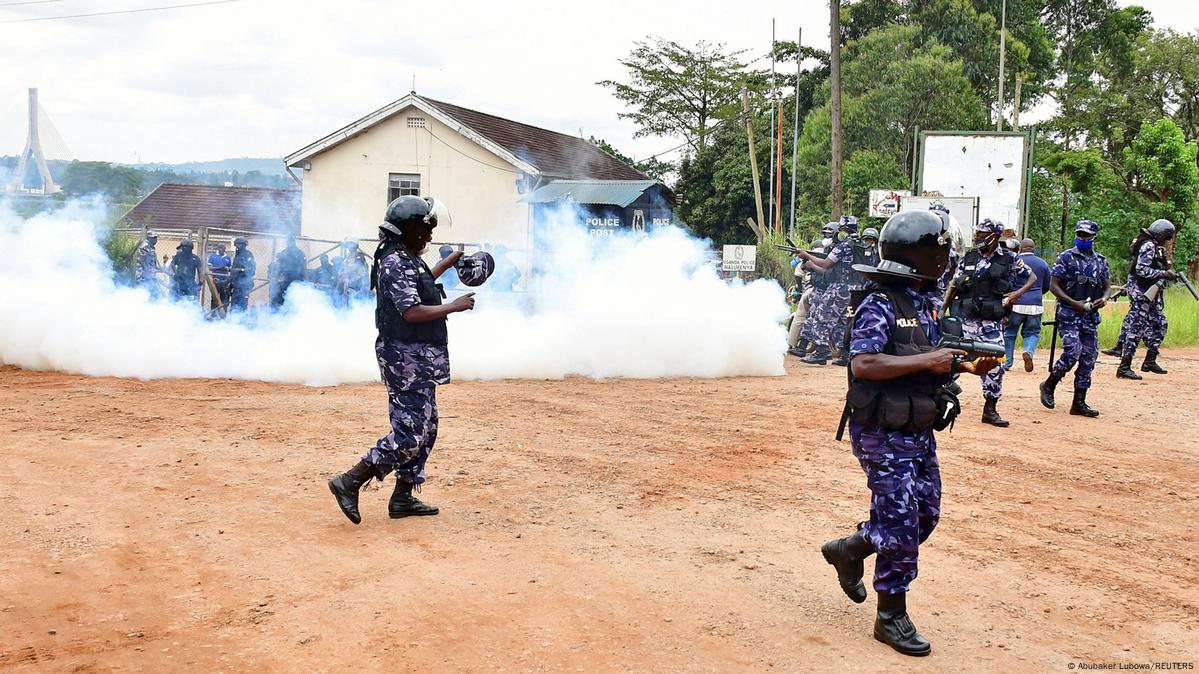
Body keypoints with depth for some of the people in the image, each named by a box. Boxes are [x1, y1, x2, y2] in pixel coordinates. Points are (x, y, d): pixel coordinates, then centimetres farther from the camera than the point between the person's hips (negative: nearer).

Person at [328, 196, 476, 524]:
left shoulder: (408, 260, 14)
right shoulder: (395, 264, -18)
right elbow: (413, 312, -27)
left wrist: (449, 262, 35)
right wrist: (455, 306, -19)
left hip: (420, 360, 11)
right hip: (407, 359, -11)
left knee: (426, 427, 15)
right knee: (409, 435, -10)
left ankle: (403, 497, 21)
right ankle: (349, 483, -5)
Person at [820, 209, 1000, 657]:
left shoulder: (928, 302, 10)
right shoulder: (879, 304, -17)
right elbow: (863, 364, -28)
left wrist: (966, 366, 2)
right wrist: (927, 360, -27)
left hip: (920, 431, 9)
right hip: (883, 434, -9)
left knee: (925, 515, 16)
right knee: (901, 523, -4)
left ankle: (849, 550, 36)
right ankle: (891, 616, 10)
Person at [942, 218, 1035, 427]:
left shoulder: (1009, 259, 1)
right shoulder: (968, 258, 6)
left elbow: (1032, 277, 11)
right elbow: (954, 285, 11)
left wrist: (1017, 293, -7)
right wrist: (942, 309, 5)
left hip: (992, 323, -1)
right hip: (965, 320, 1)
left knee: (995, 365, 0)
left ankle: (990, 409, 12)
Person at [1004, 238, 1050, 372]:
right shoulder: (1043, 264, 6)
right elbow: (1046, 287, 15)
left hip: (1015, 304, -2)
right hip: (1036, 305, 2)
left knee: (1009, 333, 9)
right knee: (1033, 332, 14)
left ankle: (1006, 363, 10)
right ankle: (1028, 351, -15)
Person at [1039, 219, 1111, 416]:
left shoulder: (1101, 261, 13)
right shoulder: (1066, 257, -2)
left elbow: (1107, 287, 16)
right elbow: (1054, 285, -5)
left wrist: (1104, 298, -8)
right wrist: (1074, 303, -15)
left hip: (1090, 316, 5)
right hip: (1068, 314, -5)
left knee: (1088, 358, 4)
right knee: (1072, 352, -18)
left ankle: (1079, 402, 11)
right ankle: (1049, 385, 5)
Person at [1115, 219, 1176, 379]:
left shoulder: (1156, 246, 15)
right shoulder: (1148, 246, -14)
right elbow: (1141, 269, -22)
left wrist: (1167, 274, 4)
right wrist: (1163, 274, -20)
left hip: (1151, 292, 10)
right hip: (1141, 293, -10)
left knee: (1160, 324, 15)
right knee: (1136, 328, -10)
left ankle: (1150, 362, 23)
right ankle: (1124, 368, -9)